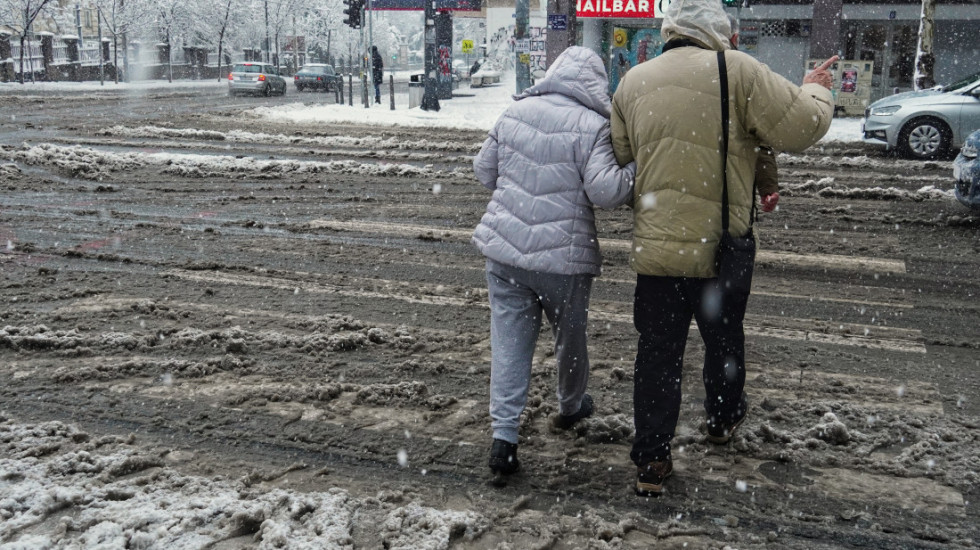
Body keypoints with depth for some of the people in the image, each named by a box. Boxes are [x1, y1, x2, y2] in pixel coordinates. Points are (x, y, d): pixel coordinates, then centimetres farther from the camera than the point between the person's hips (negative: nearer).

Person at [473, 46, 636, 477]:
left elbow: (484, 170, 13)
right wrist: (638, 170, -4)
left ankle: (503, 435, 3)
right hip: (563, 256, -4)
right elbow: (605, 190, -21)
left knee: (509, 340, 8)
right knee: (569, 336, 20)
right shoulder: (591, 125, -13)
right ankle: (571, 406, 43)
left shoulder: (514, 113, 5)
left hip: (504, 249, 4)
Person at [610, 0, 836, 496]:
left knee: (657, 350, 10)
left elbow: (618, 154, 14)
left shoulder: (633, 81, 4)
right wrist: (816, 90, 8)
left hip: (655, 248, 3)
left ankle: (650, 460, 12)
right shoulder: (737, 70, -12)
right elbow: (800, 126, -11)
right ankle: (722, 419, 45)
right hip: (720, 247, -2)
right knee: (723, 339, 22)